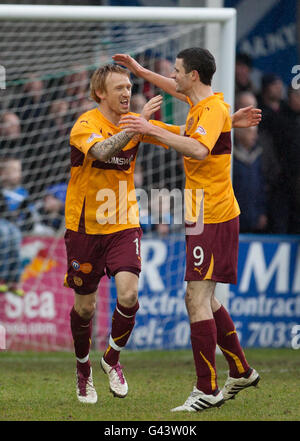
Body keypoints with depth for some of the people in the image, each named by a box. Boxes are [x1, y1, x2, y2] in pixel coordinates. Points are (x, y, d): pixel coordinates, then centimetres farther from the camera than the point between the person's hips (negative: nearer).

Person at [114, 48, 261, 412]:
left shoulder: (213, 110, -17)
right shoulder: (201, 102, 12)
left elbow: (199, 150, -36)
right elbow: (178, 90, 35)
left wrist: (154, 130, -35)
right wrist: (140, 71, 39)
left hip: (213, 220, -10)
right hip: (205, 216, 10)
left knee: (197, 300, -12)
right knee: (205, 299, 16)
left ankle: (207, 391, -12)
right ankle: (241, 372, 26)